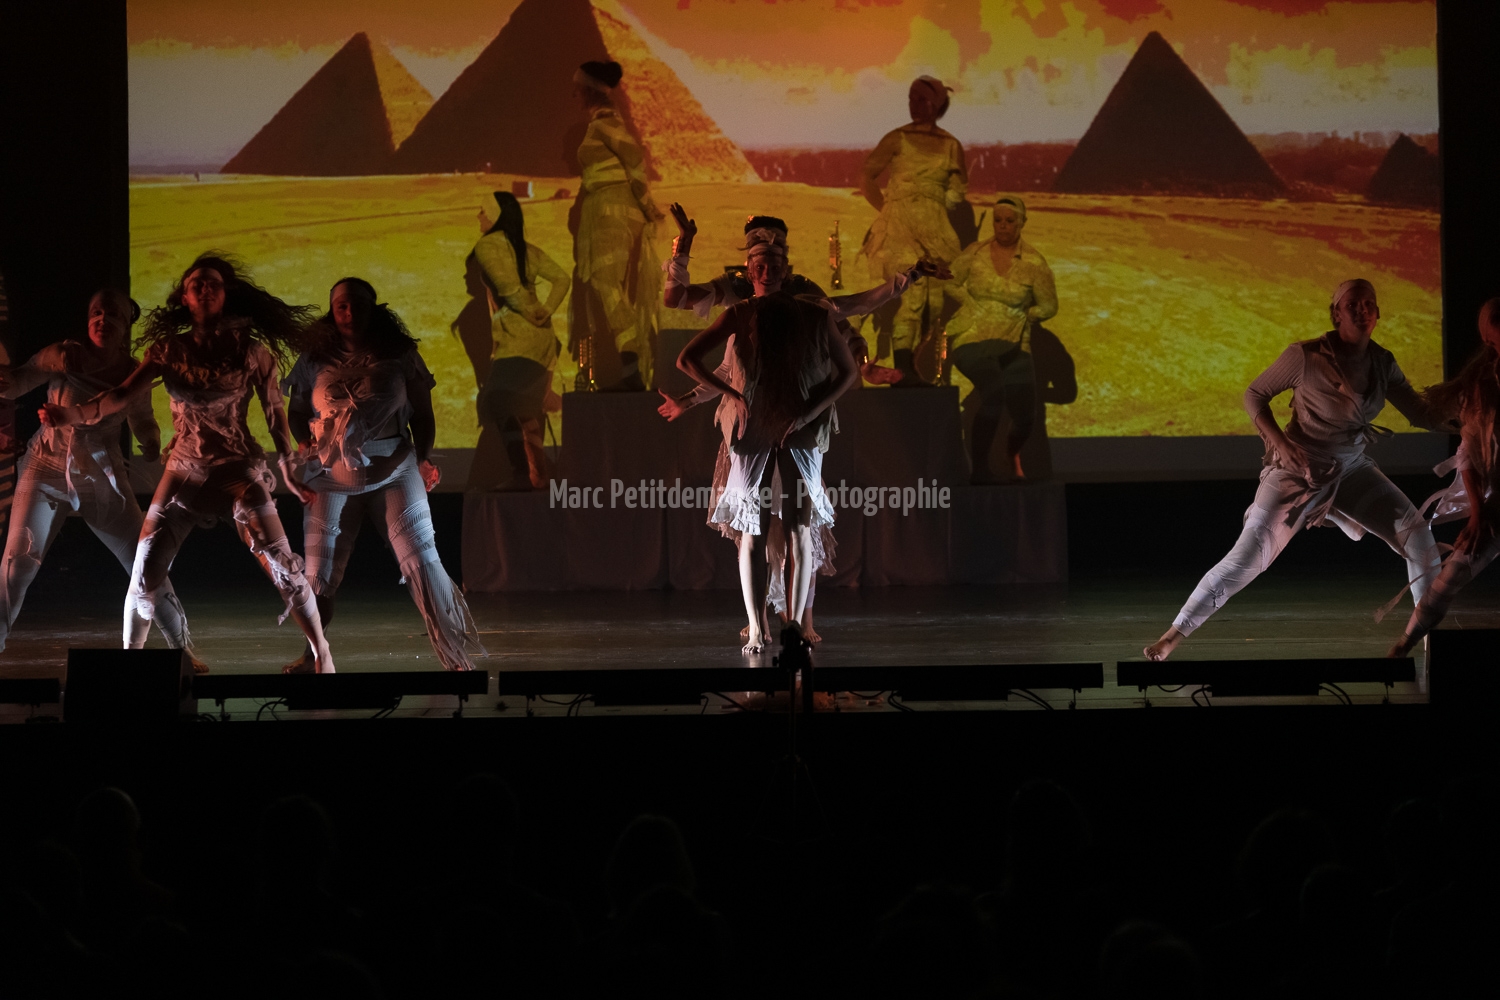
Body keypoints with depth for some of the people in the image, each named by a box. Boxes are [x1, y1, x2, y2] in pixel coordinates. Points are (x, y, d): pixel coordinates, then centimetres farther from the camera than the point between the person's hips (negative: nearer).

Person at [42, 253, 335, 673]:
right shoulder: (168, 350, 0)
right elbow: (124, 394, -9)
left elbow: (275, 413, 2)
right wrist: (77, 413, -27)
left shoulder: (250, 350, -5)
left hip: (238, 469, -2)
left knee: (282, 565, -14)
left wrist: (289, 472, 6)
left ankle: (322, 656, -2)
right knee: (145, 572, -2)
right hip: (183, 472, 2)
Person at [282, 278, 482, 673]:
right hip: (333, 474, 2)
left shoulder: (400, 353, 5)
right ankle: (312, 655, 22)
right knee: (320, 568, 4)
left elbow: (422, 413, 7)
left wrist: (424, 457, -5)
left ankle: (457, 657, -8)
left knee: (421, 558, -10)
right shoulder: (316, 358, 8)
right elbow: (296, 411, 16)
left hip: (394, 467, -2)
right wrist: (305, 446, -1)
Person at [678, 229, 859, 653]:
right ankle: (756, 629, -5)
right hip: (751, 433, 0)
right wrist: (732, 394, -5)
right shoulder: (737, 316, 4)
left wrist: (810, 412, -4)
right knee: (751, 532, -3)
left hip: (799, 433, 0)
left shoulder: (814, 317, 3)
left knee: (801, 530, -2)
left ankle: (794, 625, -2)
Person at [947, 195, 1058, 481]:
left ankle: (1013, 456, 37)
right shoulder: (975, 254, -1)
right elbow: (950, 283, 10)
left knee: (1025, 416, -2)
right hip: (971, 339, -2)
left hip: (1012, 345, 2)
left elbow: (1048, 307, 6)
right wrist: (971, 304, -4)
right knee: (994, 391, -29)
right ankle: (978, 465, -13)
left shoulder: (1034, 264, -3)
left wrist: (1020, 318, -3)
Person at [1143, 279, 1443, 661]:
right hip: (1299, 470, -5)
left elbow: (1421, 413, 1)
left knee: (1418, 534, -5)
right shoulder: (1306, 357, -20)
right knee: (1246, 557, -12)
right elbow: (1254, 394, -9)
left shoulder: (1383, 364, -4)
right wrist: (1279, 442, -22)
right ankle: (1175, 633, -3)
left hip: (1352, 469, 5)